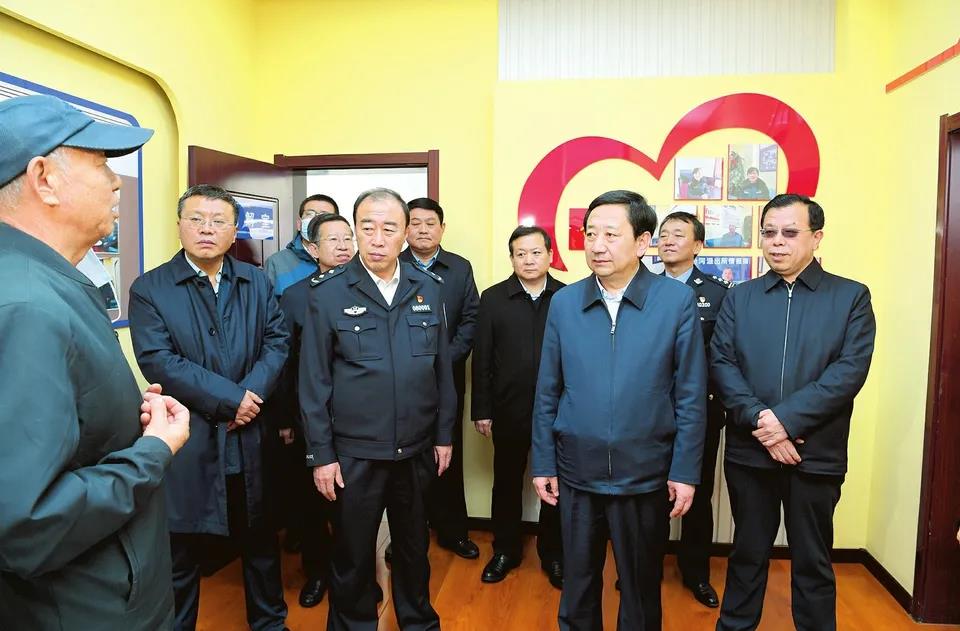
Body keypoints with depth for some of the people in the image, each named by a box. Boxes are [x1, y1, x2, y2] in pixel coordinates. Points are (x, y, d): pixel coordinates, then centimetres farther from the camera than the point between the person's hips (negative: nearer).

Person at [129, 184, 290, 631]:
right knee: (180, 554, 11)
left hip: (249, 439, 4)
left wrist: (251, 394, -16)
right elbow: (159, 361, -14)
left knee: (259, 541, 18)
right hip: (187, 442, -3)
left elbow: (276, 342, 0)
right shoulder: (149, 289, -4)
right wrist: (230, 398, -17)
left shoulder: (257, 283, 7)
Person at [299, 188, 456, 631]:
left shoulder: (428, 288, -1)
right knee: (352, 554, 15)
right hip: (353, 453, -2)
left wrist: (444, 435, 6)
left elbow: (442, 368, 4)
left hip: (417, 449, 3)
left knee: (414, 546, 21)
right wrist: (321, 453, -7)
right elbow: (314, 380, -6)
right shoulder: (327, 292, -8)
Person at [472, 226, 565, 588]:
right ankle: (505, 551, 32)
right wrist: (481, 410, -2)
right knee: (506, 483, 14)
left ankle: (553, 554, 30)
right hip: (509, 411, 1)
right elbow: (482, 360, -1)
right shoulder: (493, 299, -1)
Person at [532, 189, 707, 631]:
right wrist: (542, 464, 3)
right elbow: (547, 392, 2)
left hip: (646, 476, -1)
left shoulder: (678, 301, -8)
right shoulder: (563, 302, -2)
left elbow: (691, 395, -5)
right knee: (577, 584, 18)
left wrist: (685, 471, -6)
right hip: (576, 474, 2)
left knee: (641, 590, 18)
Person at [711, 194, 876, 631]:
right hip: (749, 451, 2)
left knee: (812, 562, 13)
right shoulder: (739, 297, 6)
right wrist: (759, 420, -16)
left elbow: (850, 369, -10)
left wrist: (786, 418, -18)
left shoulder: (851, 296, 1)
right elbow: (720, 364, -3)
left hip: (816, 454, -1)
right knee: (748, 553, 16)